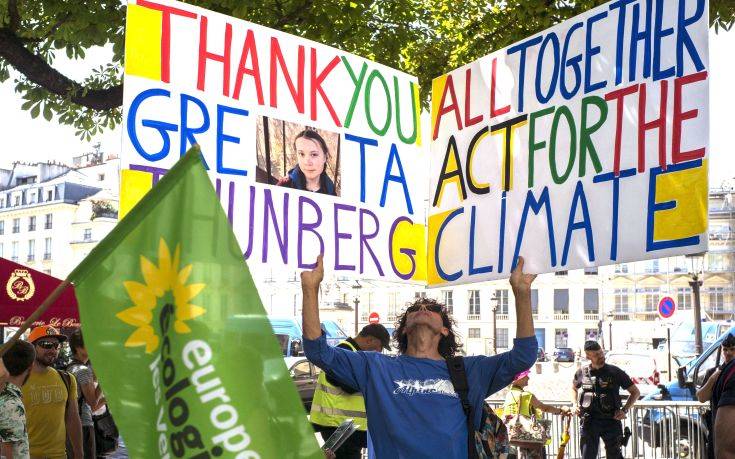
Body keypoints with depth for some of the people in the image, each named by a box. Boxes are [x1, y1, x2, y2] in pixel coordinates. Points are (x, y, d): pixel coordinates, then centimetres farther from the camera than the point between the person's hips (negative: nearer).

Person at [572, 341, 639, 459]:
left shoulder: (615, 372, -2)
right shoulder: (581, 373, 4)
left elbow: (635, 392, 6)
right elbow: (574, 388, 26)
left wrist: (624, 410, -7)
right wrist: (575, 404, 7)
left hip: (611, 422, -1)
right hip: (589, 422, 1)